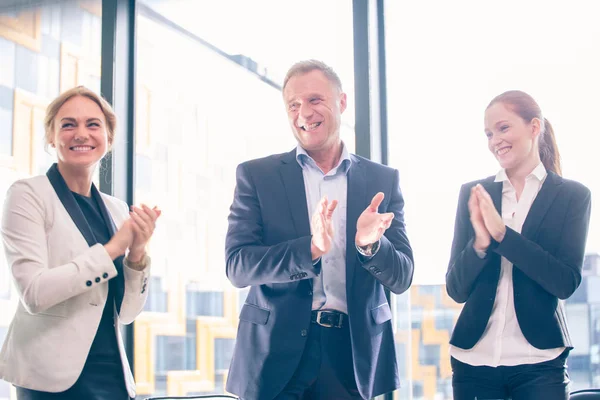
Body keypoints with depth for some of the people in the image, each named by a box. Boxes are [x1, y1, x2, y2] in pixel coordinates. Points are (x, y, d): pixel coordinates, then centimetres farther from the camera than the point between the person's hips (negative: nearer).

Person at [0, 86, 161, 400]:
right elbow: (34, 293, -17)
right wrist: (112, 248, -16)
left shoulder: (117, 209, 7)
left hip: (113, 372, 5)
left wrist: (137, 253, -8)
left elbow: (126, 312, 7)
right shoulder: (28, 194, -6)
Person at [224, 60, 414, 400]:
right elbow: (237, 266, -8)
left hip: (355, 351, 1)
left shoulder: (383, 180, 5)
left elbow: (401, 278, 2)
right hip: (277, 352, -1)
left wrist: (369, 243, -19)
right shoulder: (256, 175, 1)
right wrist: (310, 248, -23)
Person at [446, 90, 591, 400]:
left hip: (539, 363, -2)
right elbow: (456, 290, 1)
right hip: (473, 361, 2)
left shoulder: (572, 195, 0)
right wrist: (480, 243, -17)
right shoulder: (473, 194, 3)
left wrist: (502, 234, -19)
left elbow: (566, 282, -11)